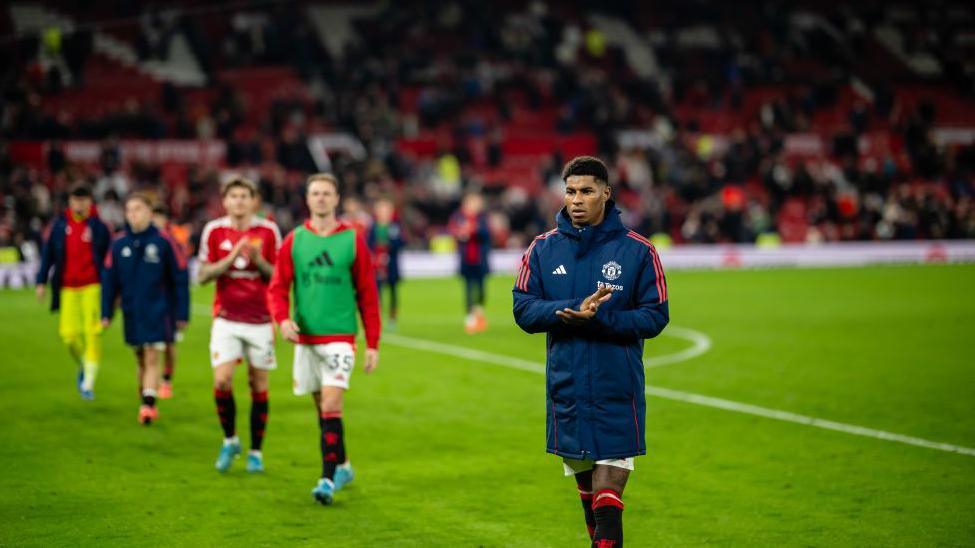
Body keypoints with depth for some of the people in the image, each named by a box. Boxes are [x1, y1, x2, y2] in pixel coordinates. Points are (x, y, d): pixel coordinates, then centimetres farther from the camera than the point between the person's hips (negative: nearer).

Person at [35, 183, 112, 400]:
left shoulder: (99, 227, -1)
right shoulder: (60, 225, 6)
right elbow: (48, 254, 10)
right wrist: (41, 282, 4)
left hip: (93, 287, -2)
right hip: (67, 288, 3)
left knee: (92, 333, -9)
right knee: (69, 334, -2)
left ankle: (88, 383, -2)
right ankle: (83, 366, 28)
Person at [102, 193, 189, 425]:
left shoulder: (164, 242, -6)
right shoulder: (118, 245, 5)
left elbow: (180, 278, -3)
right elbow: (109, 279, 9)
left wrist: (182, 313, -3)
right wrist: (106, 312, 5)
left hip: (157, 311, -4)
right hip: (131, 313, 4)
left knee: (152, 359, -10)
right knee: (141, 360, 12)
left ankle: (148, 405, -13)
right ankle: (148, 406, 24)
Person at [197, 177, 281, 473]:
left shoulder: (268, 231, 0)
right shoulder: (213, 231, 2)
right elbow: (203, 275, 0)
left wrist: (258, 259, -17)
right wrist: (232, 257, -14)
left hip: (260, 320, 0)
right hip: (226, 319, 0)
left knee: (259, 386, 3)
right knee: (222, 381, -13)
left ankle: (256, 451, 15)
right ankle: (230, 440, 10)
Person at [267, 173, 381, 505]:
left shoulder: (353, 240, 0)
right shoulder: (294, 240, 5)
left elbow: (367, 294, 2)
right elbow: (277, 287, 3)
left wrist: (373, 344, 1)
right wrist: (282, 319, -17)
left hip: (339, 337, -3)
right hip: (304, 337, 3)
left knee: (330, 406, -14)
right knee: (322, 407, 12)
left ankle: (328, 478, -14)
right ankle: (342, 466, 29)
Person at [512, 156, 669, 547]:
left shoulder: (637, 250, -2)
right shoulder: (543, 249, 5)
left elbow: (655, 316, -4)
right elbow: (523, 309, -1)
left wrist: (599, 317, -18)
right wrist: (574, 309, -18)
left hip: (618, 394, -3)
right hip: (566, 390, 3)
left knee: (608, 495, -9)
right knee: (586, 488, 11)